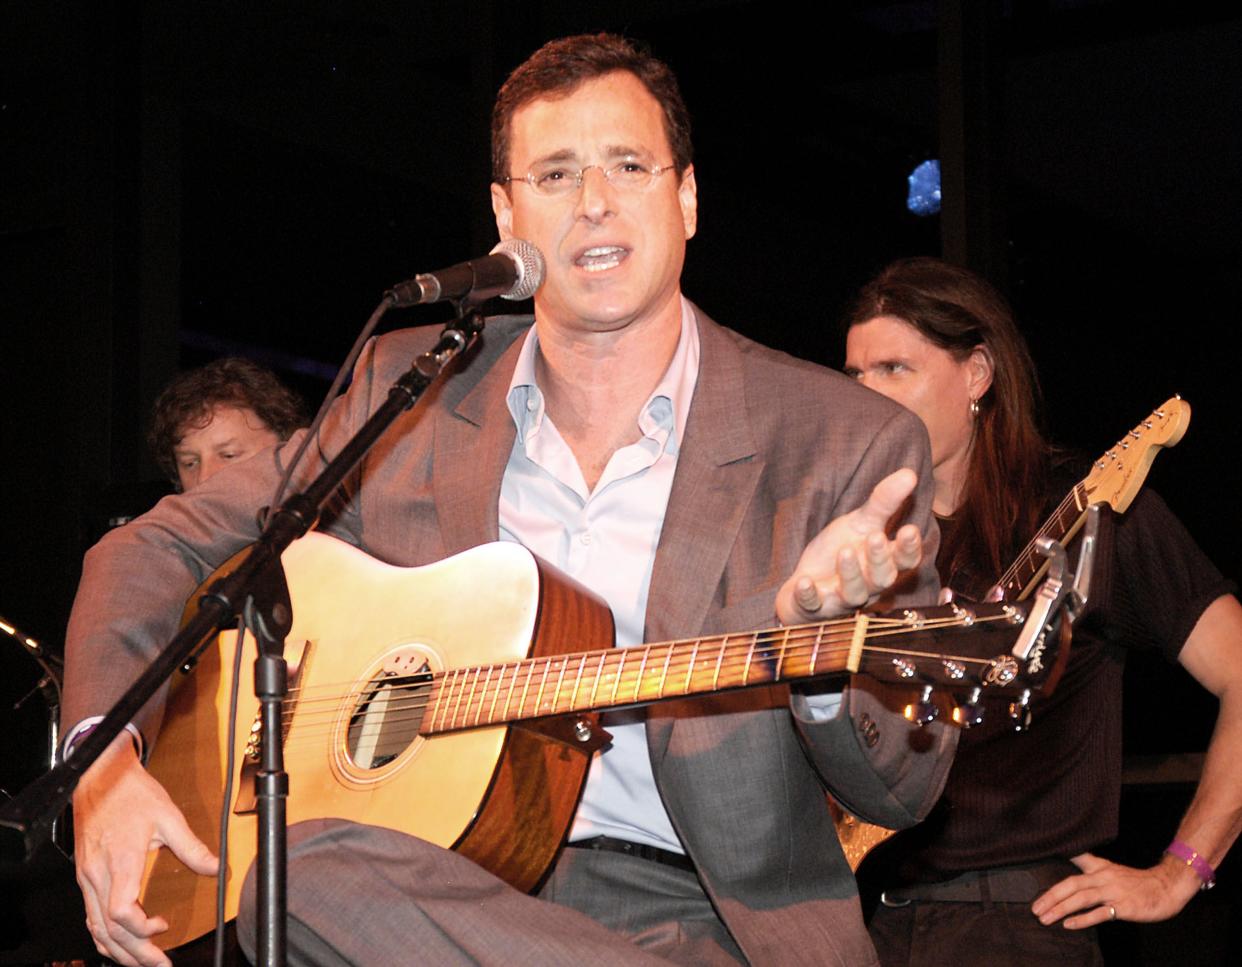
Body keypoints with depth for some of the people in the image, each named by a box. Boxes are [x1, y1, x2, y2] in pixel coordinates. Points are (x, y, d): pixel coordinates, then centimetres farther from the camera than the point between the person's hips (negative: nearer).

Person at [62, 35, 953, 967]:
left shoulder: (847, 444, 0)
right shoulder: (411, 390, 9)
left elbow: (907, 789, -1)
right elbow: (166, 548, 14)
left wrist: (813, 635, -24)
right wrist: (107, 762, -6)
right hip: (445, 884, 4)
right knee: (303, 867, -32)